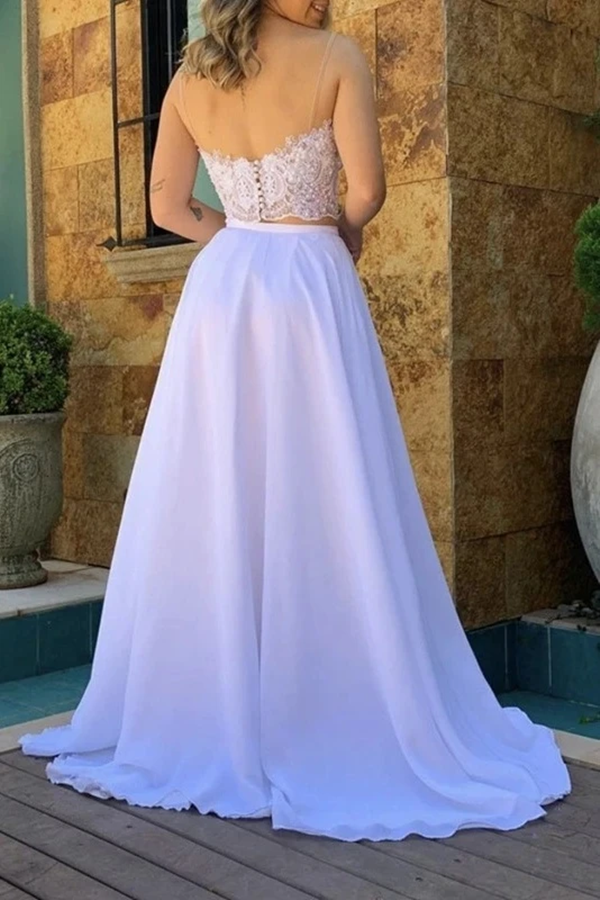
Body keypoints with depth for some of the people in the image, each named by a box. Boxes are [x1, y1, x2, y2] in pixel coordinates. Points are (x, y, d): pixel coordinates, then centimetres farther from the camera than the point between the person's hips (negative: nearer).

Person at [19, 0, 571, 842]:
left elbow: (168, 206, 11)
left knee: (208, 508, 7)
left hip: (220, 290, 5)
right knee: (326, 511, -1)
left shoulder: (190, 75, 11)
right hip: (308, 288, -4)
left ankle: (195, 721, 16)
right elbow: (368, 190, -8)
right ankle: (344, 730, 7)